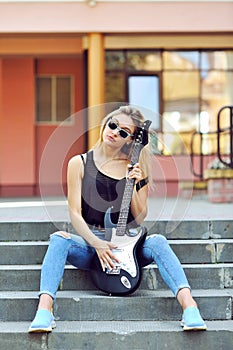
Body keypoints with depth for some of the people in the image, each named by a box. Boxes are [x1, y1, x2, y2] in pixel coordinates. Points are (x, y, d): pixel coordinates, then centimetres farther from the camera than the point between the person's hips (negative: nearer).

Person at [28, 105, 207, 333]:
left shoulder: (136, 169, 7)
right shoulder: (80, 163, 4)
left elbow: (139, 219, 4)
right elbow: (75, 214, -2)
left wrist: (133, 186, -11)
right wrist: (97, 244, -16)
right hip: (89, 245, 0)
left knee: (157, 241, -29)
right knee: (59, 239, -30)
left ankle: (189, 306, -40)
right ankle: (44, 312, -40)